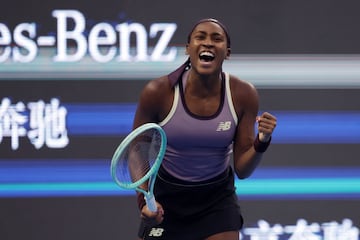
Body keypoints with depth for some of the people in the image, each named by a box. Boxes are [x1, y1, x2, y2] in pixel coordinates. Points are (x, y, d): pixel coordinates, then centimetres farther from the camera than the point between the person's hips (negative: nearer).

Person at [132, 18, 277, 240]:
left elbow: (242, 170, -9)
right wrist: (145, 200, -16)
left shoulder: (243, 95, -13)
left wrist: (262, 142, -28)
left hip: (218, 199, 1)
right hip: (166, 197, -1)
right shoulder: (158, 92, -18)